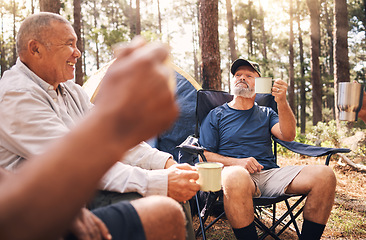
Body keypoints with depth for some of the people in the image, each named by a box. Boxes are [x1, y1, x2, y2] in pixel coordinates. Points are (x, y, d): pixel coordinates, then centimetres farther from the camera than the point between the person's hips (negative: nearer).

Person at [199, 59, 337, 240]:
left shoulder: (266, 114, 22)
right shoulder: (216, 115, 13)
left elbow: (288, 136, 2)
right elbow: (204, 156, 6)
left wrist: (282, 102, -12)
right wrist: (237, 162, -10)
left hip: (271, 174, 4)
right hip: (237, 172, -3)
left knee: (325, 175, -19)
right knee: (236, 177, -42)